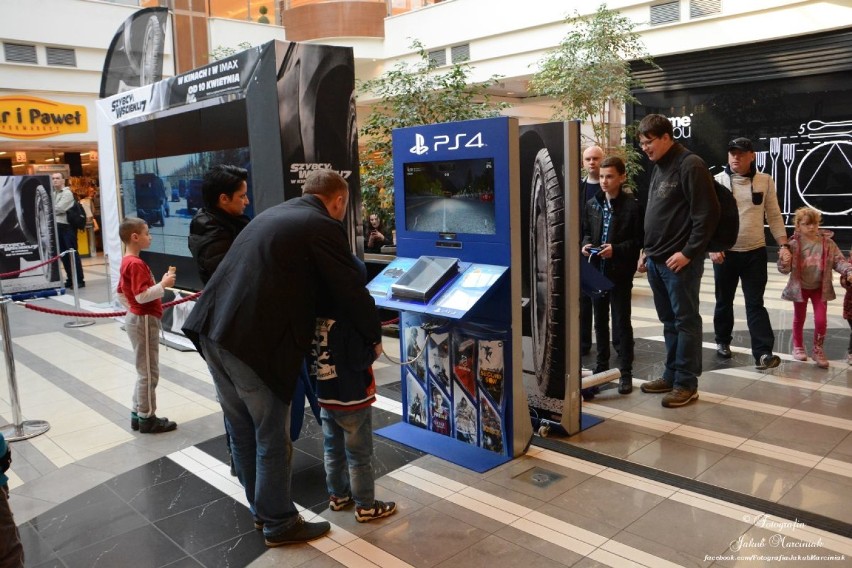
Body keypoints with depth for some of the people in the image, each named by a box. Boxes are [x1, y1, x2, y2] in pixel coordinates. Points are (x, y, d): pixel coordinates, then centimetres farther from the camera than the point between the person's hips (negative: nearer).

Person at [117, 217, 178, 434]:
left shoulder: (127, 262, 11)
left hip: (136, 318, 10)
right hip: (144, 320, -10)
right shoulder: (136, 264, -20)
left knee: (144, 370, 17)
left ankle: (138, 414, 24)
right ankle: (147, 418, 8)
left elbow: (121, 293, 18)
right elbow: (142, 295, -27)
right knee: (149, 372, -1)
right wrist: (163, 284, -21)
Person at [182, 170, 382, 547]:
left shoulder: (272, 215, 21)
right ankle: (279, 523, 25)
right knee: (272, 440, 9)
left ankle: (260, 508, 39)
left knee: (242, 432, 21)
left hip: (213, 333, 9)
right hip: (256, 344, -8)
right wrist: (374, 337, 12)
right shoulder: (324, 227, -5)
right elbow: (350, 292, -5)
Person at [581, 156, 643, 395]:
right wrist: (585, 245, -2)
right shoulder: (592, 204, 8)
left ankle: (626, 372, 11)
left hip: (620, 273, -5)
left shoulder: (633, 206, -9)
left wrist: (616, 249, -21)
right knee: (600, 320, 15)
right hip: (597, 271, 6)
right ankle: (602, 364, 29)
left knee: (621, 323, 1)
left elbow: (639, 240, -9)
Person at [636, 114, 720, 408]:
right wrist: (646, 250, 16)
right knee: (669, 321, 15)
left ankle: (687, 383, 8)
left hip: (680, 261, -9)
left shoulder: (690, 165, -11)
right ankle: (672, 375, 24)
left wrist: (688, 253, -18)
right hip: (656, 260, 9)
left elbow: (708, 214, -17)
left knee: (686, 321, 0)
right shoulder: (658, 168, 16)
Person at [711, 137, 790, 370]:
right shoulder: (717, 181, -3)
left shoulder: (765, 181, 2)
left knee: (755, 303, -3)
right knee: (724, 301, 12)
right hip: (725, 252, 0)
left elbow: (774, 216, 5)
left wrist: (783, 245, -2)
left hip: (755, 252, 0)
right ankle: (723, 341, 31)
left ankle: (763, 353, -7)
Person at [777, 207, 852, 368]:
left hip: (820, 288, 1)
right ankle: (798, 347, 32)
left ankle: (818, 350, 15)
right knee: (799, 319, 14)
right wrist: (784, 262, -34)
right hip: (800, 287, -1)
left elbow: (838, 261, -6)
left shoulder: (827, 243, -8)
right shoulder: (794, 244, -14)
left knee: (820, 320, -3)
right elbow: (785, 270, -12)